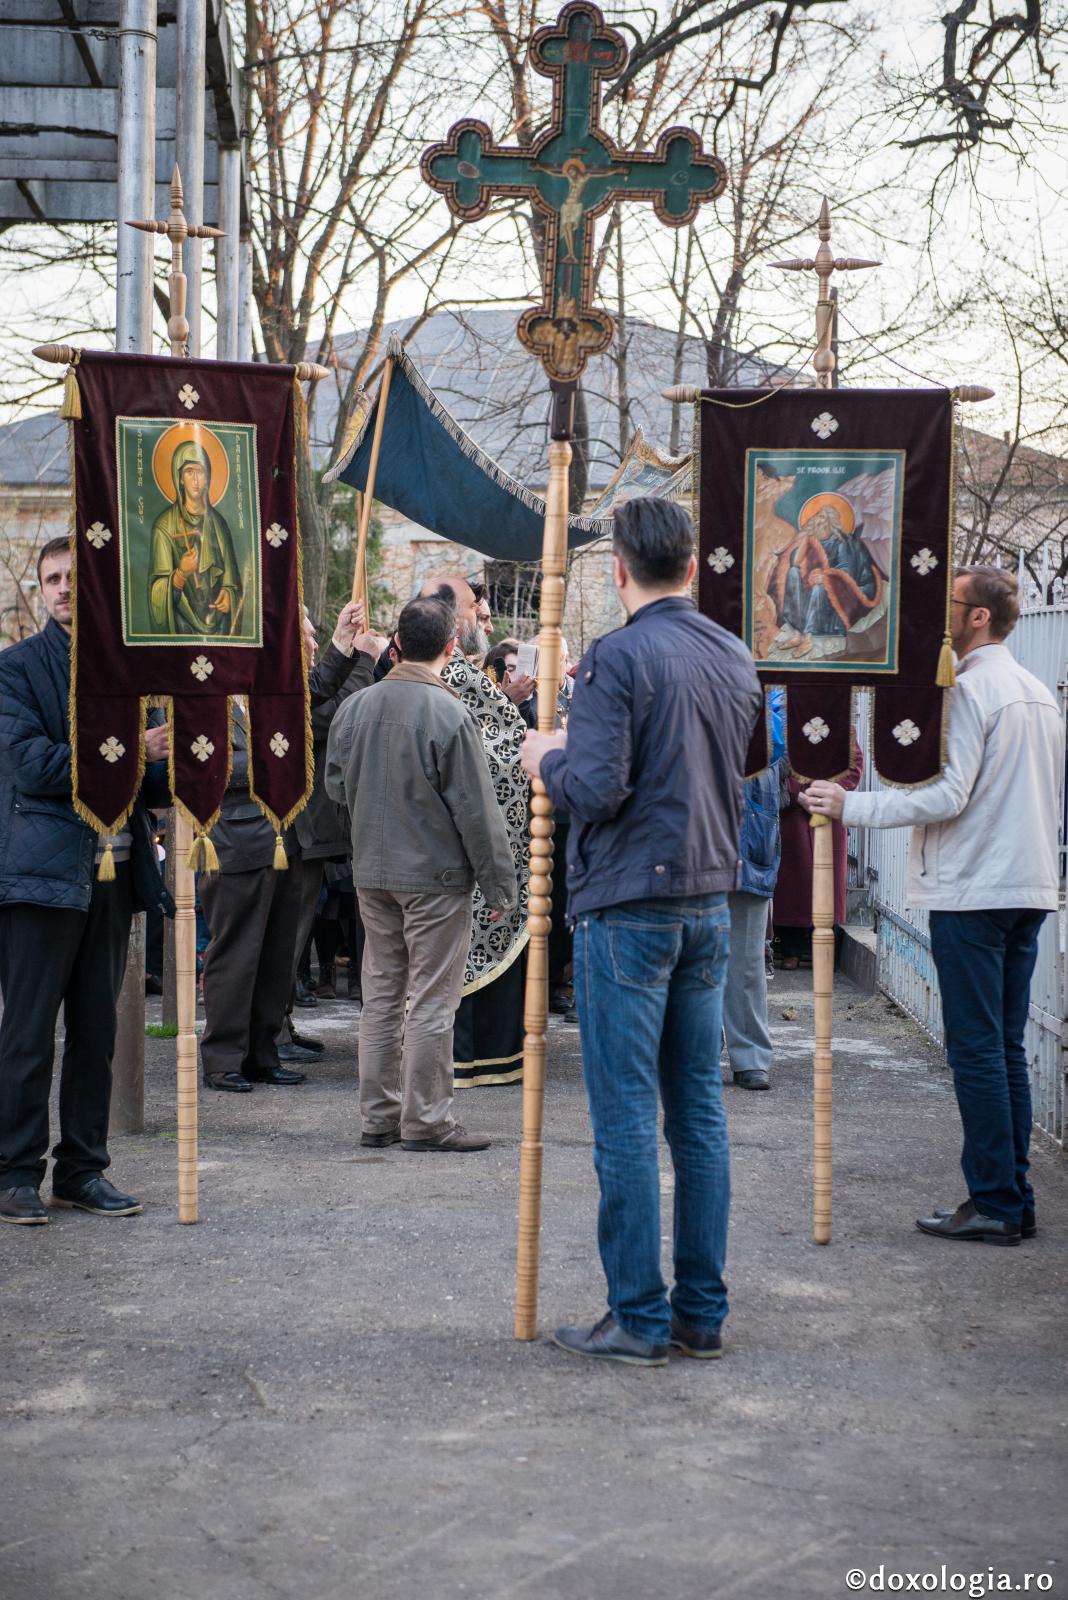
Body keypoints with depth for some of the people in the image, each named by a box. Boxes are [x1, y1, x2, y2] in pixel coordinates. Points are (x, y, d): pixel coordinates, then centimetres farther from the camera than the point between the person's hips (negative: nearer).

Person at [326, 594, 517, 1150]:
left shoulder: (355, 707, 1)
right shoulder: (449, 713, -16)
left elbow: (335, 784, 12)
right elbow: (476, 808, -14)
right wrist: (499, 884, -7)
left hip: (371, 871, 6)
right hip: (436, 874, -6)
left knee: (380, 995, 13)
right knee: (430, 1001, 1)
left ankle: (377, 1117, 18)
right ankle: (424, 1121, 5)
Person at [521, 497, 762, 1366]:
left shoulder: (618, 657, -13)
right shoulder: (737, 658, 10)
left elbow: (597, 788, -20)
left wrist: (548, 758, 1)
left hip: (628, 909, -7)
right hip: (711, 904, 7)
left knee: (627, 1117, -1)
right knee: (700, 1110, 11)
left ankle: (640, 1318, 3)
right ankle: (703, 1311, 16)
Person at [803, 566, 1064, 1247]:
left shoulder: (969, 689, -12)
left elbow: (946, 794, -19)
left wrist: (852, 806, -14)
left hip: (972, 891, -9)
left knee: (976, 1050, -4)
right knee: (1008, 1049, 11)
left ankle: (994, 1204, -2)